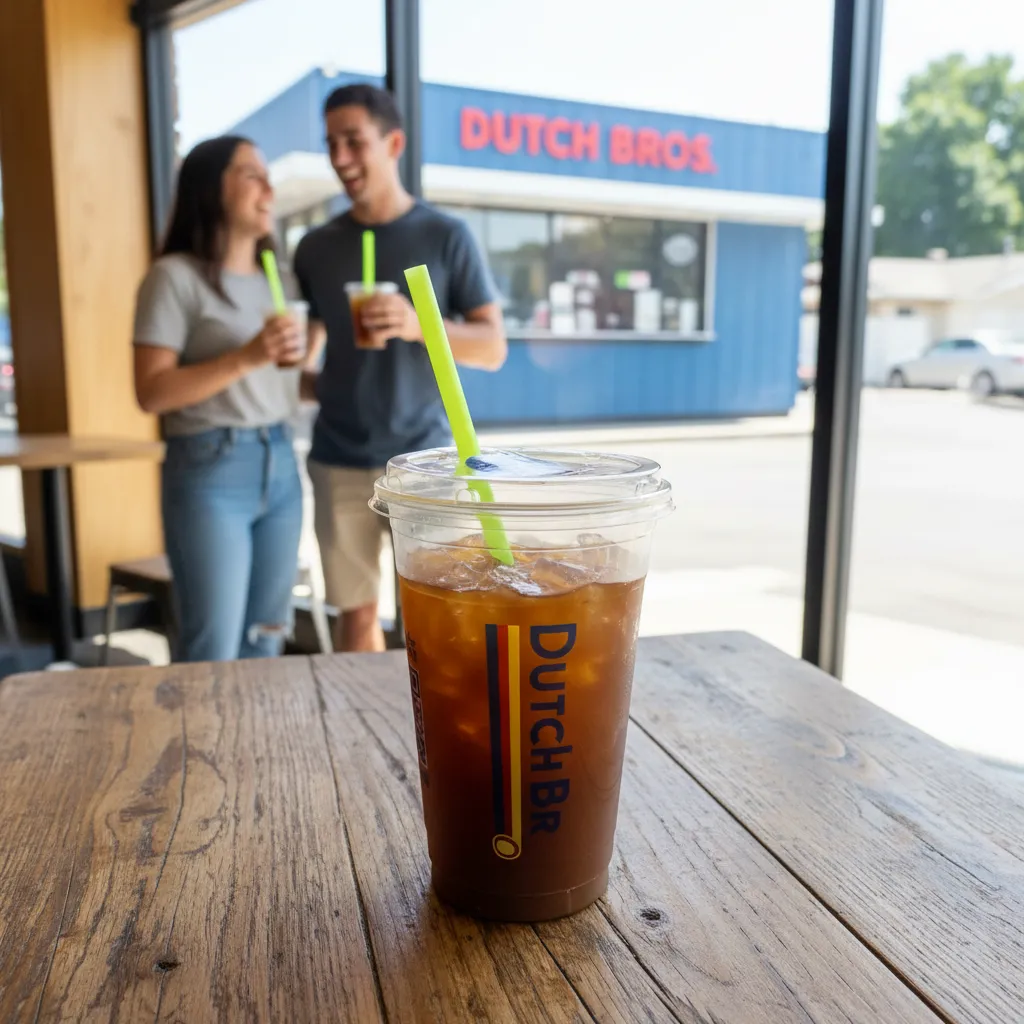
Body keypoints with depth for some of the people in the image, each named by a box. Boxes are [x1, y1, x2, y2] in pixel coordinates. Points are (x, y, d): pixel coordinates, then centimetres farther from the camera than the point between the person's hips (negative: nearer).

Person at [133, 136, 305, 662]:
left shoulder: (273, 278, 15)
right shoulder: (176, 276, -6)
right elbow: (151, 392, -13)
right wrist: (246, 358, -20)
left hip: (280, 465, 7)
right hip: (210, 470, -6)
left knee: (265, 642, 12)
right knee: (213, 651, -4)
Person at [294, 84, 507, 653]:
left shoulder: (446, 236, 0)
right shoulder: (316, 248, 9)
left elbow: (493, 348, -3)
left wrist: (418, 325, -20)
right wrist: (302, 381, 0)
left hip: (423, 458, -2)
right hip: (339, 463, 3)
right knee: (358, 613, 7)